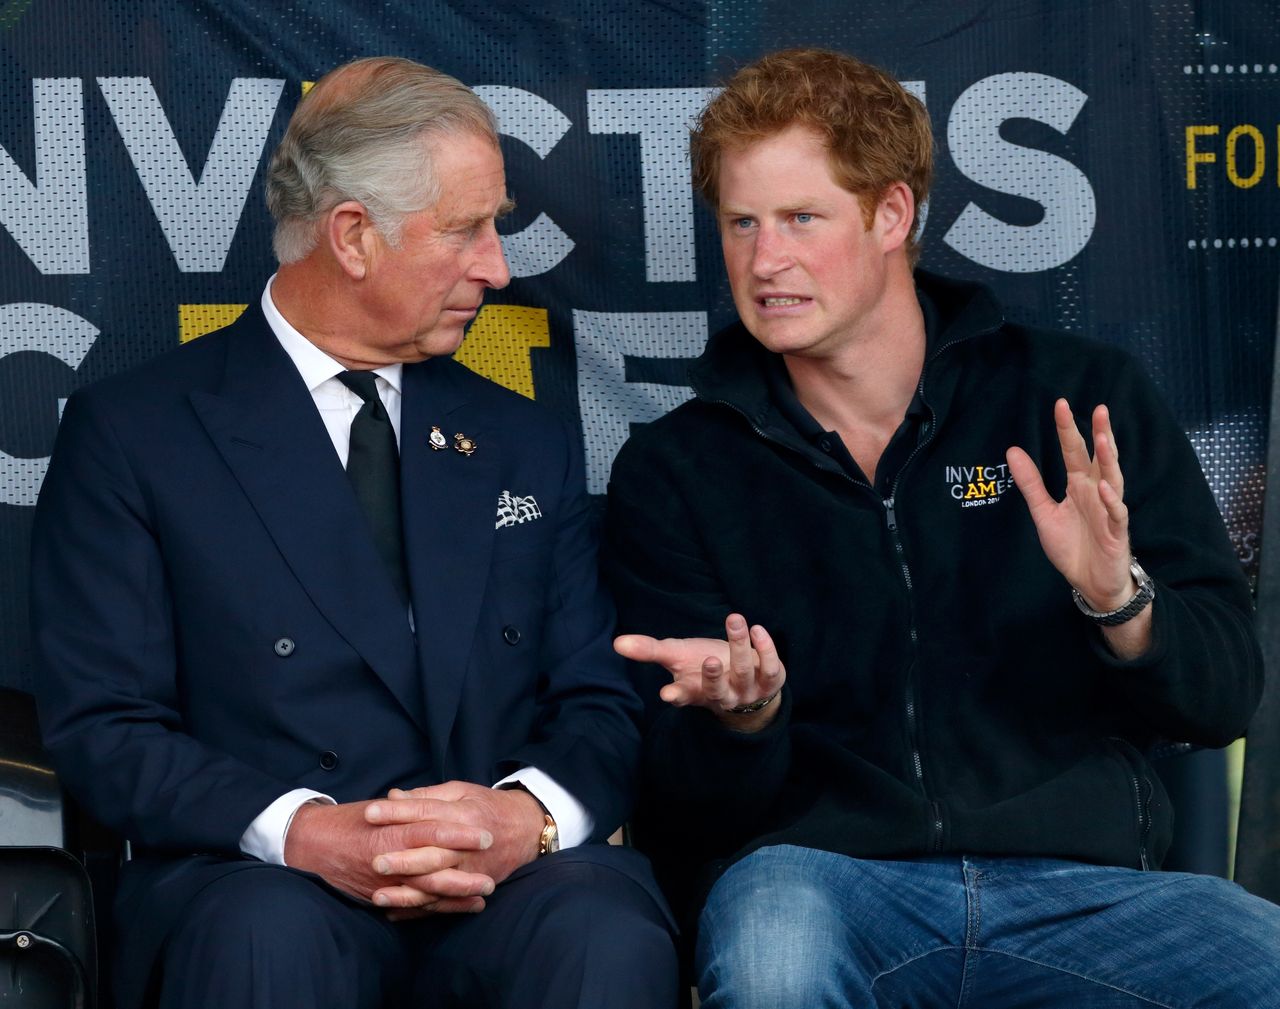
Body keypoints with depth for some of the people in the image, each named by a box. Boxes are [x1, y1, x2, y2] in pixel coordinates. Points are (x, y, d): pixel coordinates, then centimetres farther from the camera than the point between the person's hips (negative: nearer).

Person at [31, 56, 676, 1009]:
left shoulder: (527, 444, 18)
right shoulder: (133, 432, 5)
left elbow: (601, 706, 13)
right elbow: (103, 725, -1)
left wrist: (529, 815, -11)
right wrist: (305, 832, -19)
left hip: (510, 885, 2)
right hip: (263, 880, -2)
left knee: (608, 929, -32)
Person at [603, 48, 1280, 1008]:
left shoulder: (1084, 399, 8)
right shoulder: (674, 472, 9)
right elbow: (686, 809, 5)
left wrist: (1119, 602, -15)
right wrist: (741, 717, -17)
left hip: (1082, 881, 1)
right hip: (819, 873, 0)